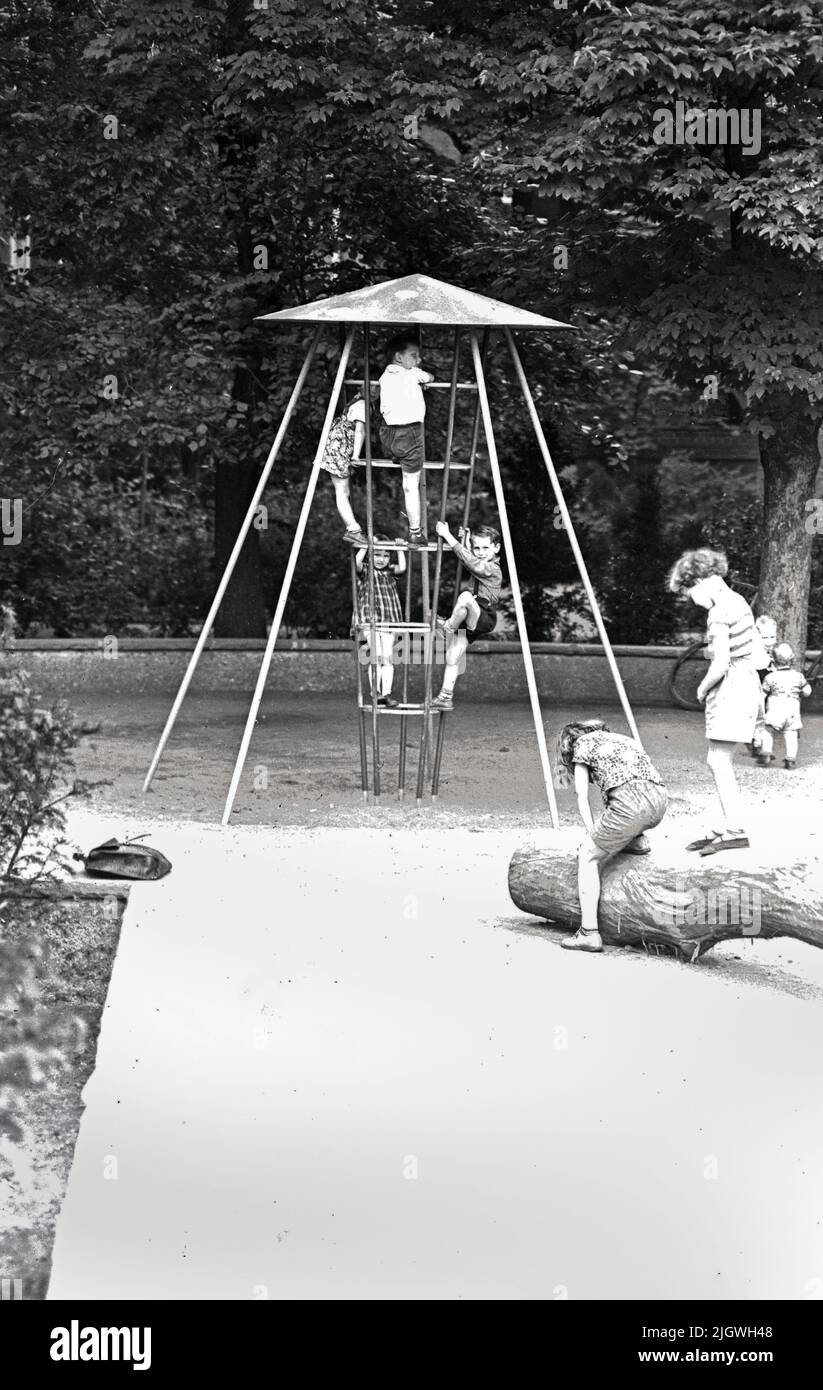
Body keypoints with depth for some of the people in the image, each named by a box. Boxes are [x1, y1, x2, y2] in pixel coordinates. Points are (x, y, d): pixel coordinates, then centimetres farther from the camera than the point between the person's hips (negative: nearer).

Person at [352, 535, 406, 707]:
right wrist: (366, 545, -14)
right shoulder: (365, 570, 4)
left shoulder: (389, 571, 14)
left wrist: (400, 550, -3)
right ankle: (375, 693, -8)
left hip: (389, 621, 4)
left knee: (388, 657, -3)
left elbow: (402, 568, -4)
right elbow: (357, 562, -17)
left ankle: (386, 693, -4)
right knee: (376, 656, -11)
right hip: (369, 621, -4)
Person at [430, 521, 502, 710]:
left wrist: (448, 536, -28)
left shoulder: (491, 568, -14)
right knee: (453, 655, 3)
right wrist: (462, 539, 11)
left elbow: (470, 561, -28)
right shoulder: (480, 564, 13)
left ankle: (448, 625, -16)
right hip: (471, 622, 9)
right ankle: (446, 696, 8)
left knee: (465, 596, -37)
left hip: (485, 620, -9)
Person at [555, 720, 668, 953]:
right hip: (660, 797, 7)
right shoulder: (622, 739, 35)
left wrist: (592, 835, 15)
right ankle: (636, 840, 16)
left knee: (587, 856, 7)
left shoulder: (582, 744, 17)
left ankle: (589, 933, -2)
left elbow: (582, 797, 10)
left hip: (631, 802, -7)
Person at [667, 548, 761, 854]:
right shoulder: (738, 602, 12)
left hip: (730, 686, -10)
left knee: (720, 760, -7)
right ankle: (728, 825, 16)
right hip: (746, 680, 10)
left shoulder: (719, 613, -17)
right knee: (718, 760, 13)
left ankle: (736, 830, -10)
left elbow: (721, 663, -22)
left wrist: (703, 688, -4)